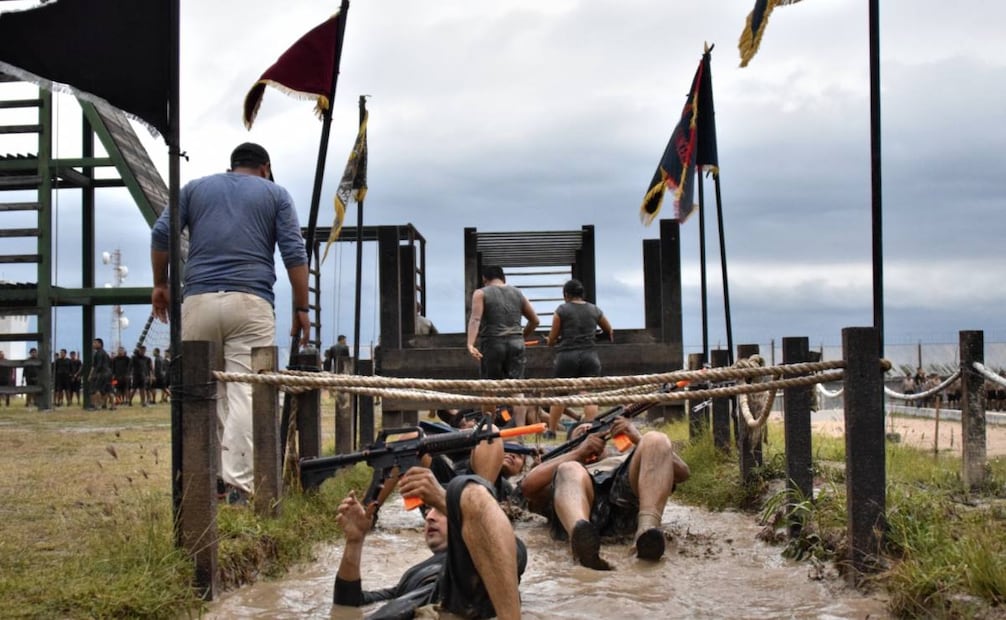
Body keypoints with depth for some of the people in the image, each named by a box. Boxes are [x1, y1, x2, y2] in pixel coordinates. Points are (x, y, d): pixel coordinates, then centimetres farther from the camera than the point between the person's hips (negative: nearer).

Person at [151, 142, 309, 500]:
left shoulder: (195, 188, 21)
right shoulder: (275, 193, 15)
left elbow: (161, 233, 10)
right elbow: (294, 253, 4)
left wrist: (160, 284, 18)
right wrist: (301, 308, 5)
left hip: (199, 300, 2)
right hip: (251, 302, -2)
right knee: (245, 396, -6)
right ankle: (240, 485, -13)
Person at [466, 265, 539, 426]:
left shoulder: (481, 294, 1)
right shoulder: (517, 294, 14)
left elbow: (475, 319, -14)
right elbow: (534, 320, 17)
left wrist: (470, 344, -24)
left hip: (492, 344, -3)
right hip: (516, 344, 3)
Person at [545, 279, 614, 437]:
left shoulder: (562, 310, 0)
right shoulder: (595, 310, 10)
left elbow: (552, 339, 4)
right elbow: (610, 332, 24)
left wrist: (553, 341, 26)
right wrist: (609, 337, 46)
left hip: (567, 355, -2)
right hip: (589, 355, 2)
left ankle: (551, 430, 16)